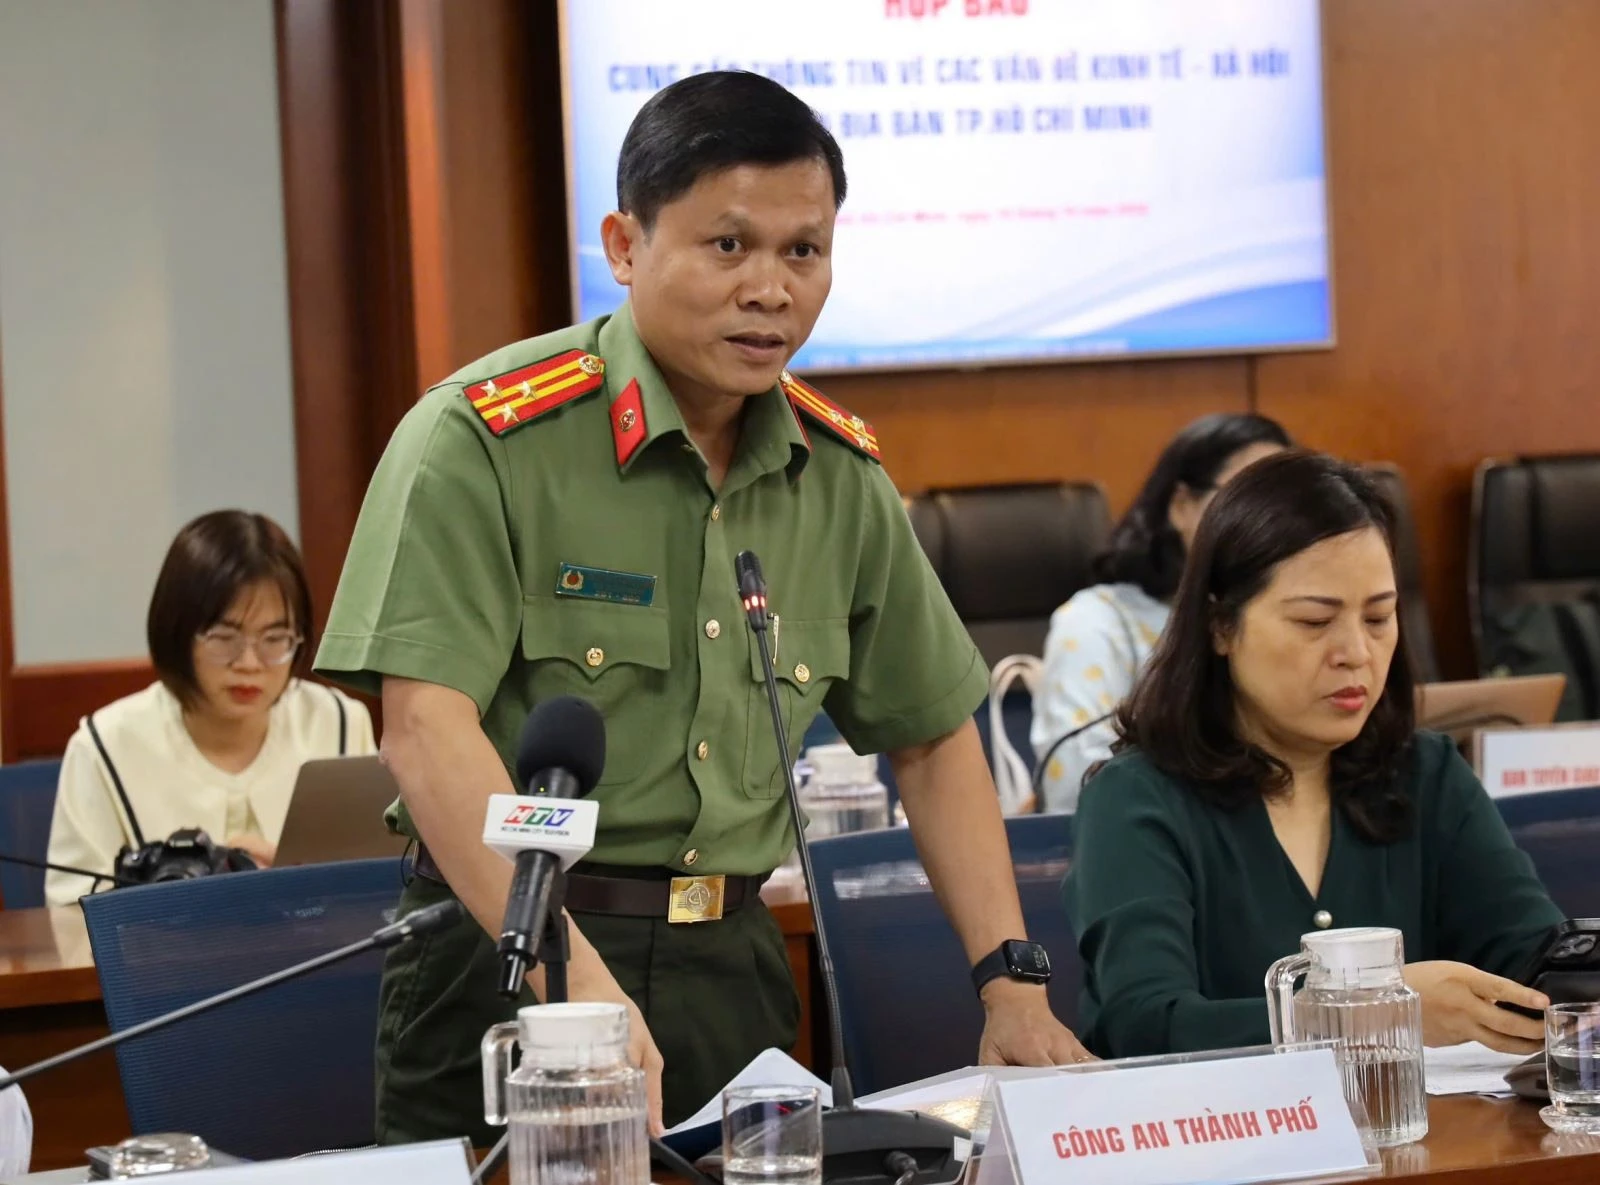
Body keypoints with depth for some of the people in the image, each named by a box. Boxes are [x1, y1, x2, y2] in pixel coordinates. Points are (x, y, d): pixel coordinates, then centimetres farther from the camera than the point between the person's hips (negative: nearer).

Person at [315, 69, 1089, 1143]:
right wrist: (574, 979, -33)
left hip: (733, 964, 5)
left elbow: (933, 736, 16)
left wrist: (1012, 979, 6)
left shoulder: (842, 472, 7)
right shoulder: (485, 439, -12)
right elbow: (428, 727, -22)